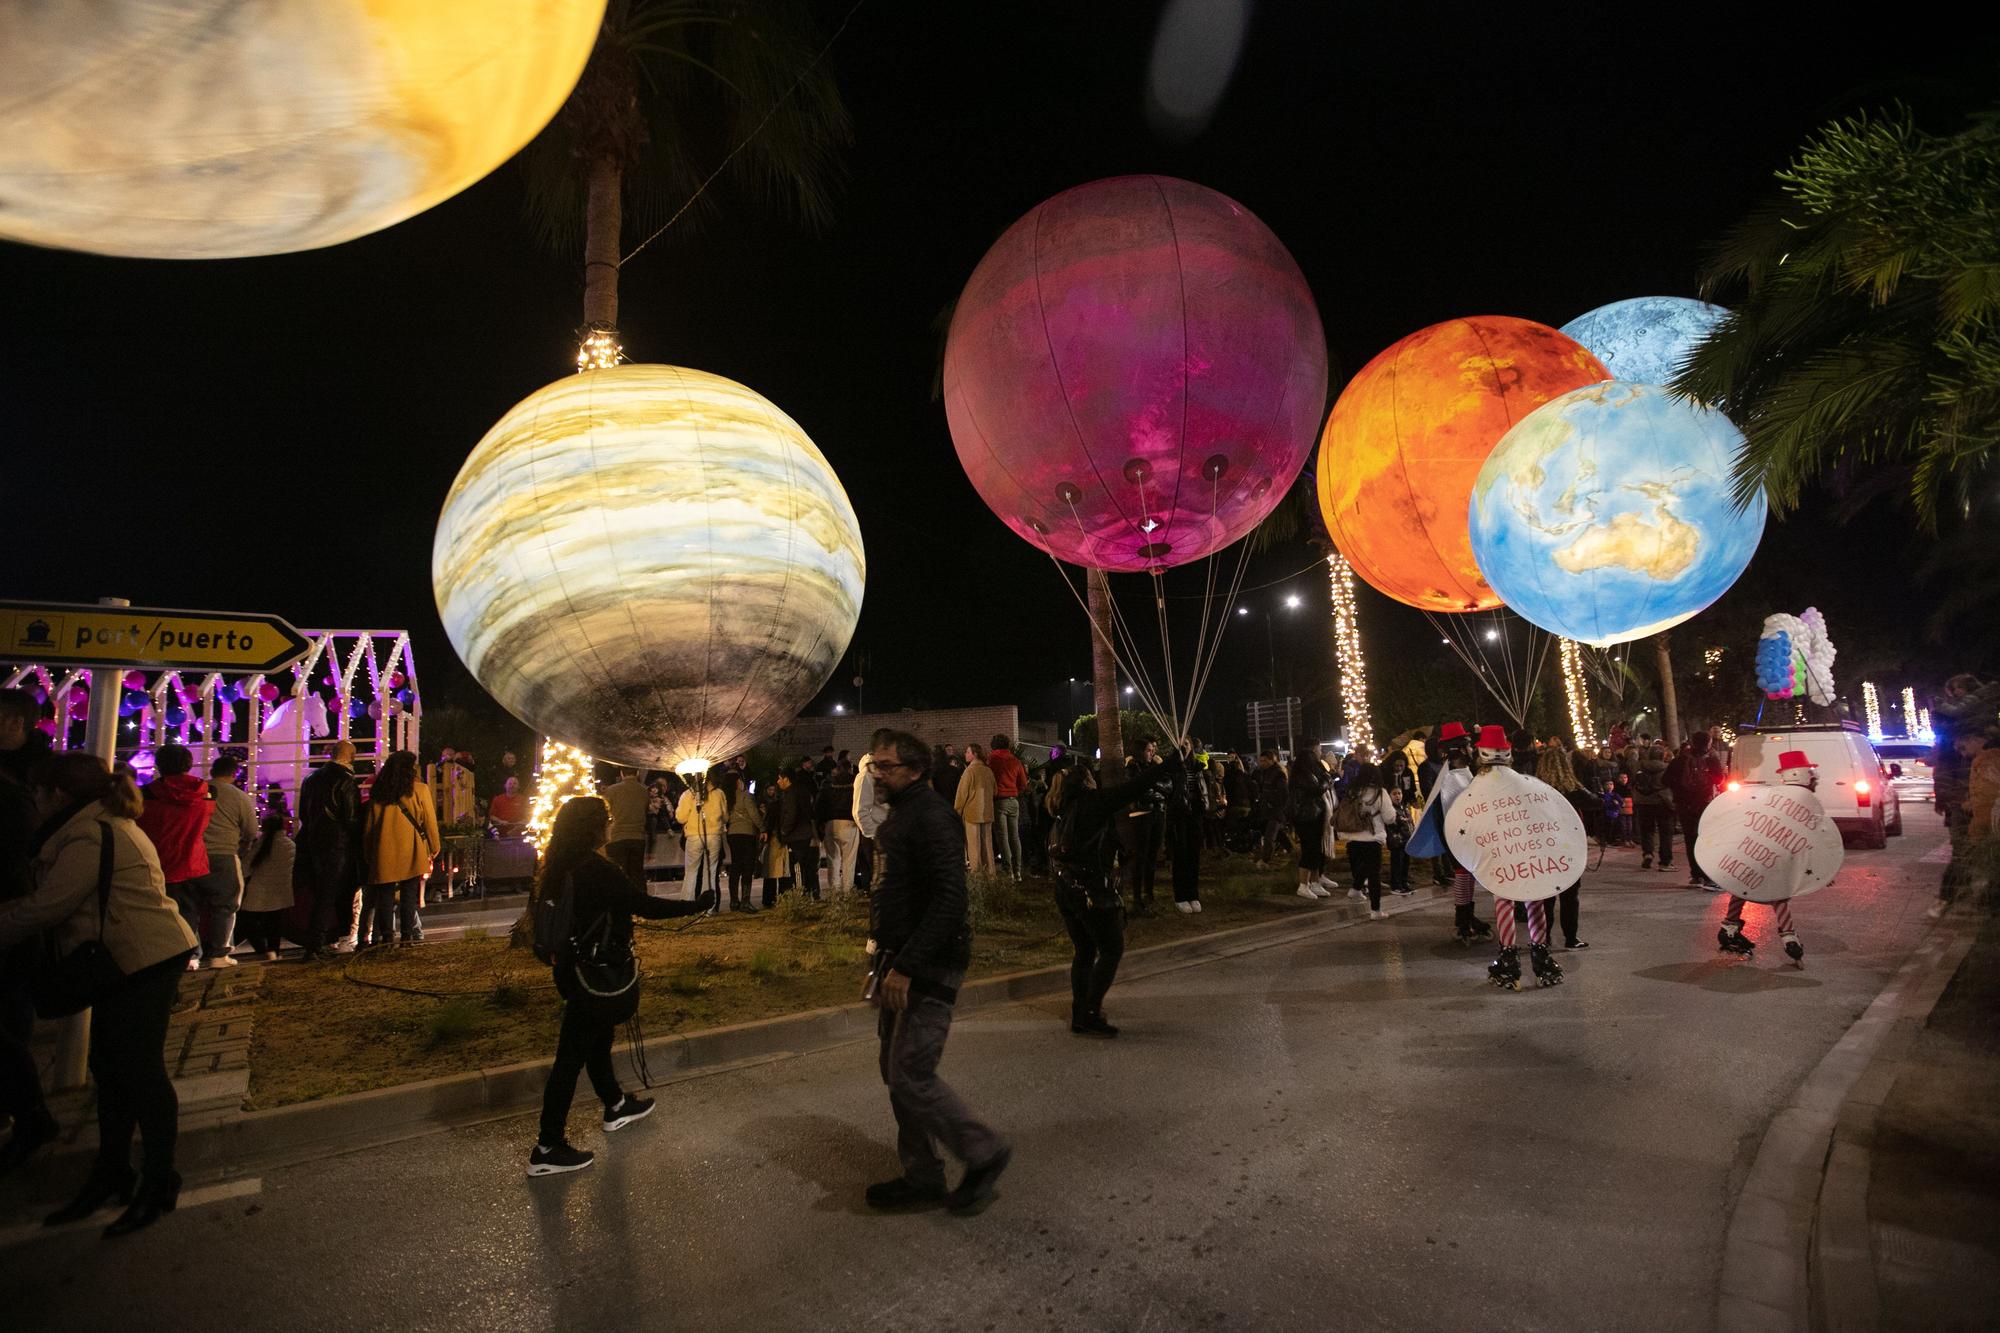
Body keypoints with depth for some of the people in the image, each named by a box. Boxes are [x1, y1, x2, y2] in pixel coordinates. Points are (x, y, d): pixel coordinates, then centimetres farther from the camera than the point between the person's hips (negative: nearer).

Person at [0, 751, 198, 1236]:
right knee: (109, 1067, 16)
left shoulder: (88, 837, -17)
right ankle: (111, 1174, 28)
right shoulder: (108, 824, 17)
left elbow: (45, 906, -17)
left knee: (139, 1068, -4)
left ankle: (159, 1182, 6)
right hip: (129, 961, 11)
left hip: (145, 963, -11)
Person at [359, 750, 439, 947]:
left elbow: (368, 826, 12)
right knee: (409, 893, 1)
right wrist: (433, 848, 10)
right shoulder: (419, 790, -1)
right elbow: (429, 821, 1)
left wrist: (368, 855, 17)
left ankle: (386, 935, 3)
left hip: (383, 851, 2)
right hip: (411, 851, -2)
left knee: (385, 894, 6)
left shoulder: (377, 793, 9)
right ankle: (408, 933, -3)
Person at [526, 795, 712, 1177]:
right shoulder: (597, 871, -26)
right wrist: (699, 904, -12)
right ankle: (548, 1148, 12)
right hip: (596, 979, -9)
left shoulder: (559, 869, 0)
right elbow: (647, 906, -23)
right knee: (572, 1056, 1)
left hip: (576, 971, 9)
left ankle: (616, 1106, 46)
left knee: (597, 1041, 25)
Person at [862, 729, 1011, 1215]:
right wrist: (888, 961, 15)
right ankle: (922, 1177, 28)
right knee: (897, 1071, 15)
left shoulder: (930, 816, -18)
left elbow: (949, 899, -25)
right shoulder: (900, 814, 13)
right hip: (902, 962, 10)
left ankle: (984, 1153, 13)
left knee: (910, 1075, -6)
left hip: (927, 968, -10)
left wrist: (905, 967, -25)